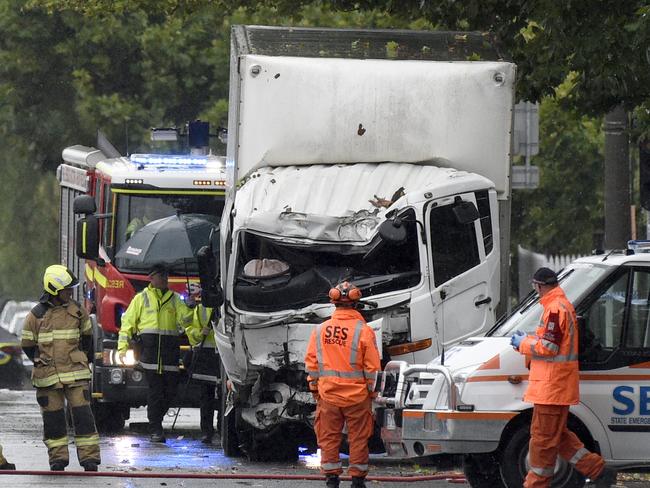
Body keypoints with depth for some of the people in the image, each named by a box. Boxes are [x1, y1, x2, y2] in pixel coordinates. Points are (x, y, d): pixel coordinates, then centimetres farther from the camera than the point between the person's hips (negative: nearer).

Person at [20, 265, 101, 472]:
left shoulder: (77, 312, 5)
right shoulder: (36, 315, -2)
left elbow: (86, 336, 20)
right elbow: (28, 345, 7)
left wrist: (84, 359, 15)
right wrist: (42, 363, 5)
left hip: (76, 375, 1)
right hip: (48, 377, -1)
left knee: (82, 414, -6)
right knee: (53, 417, 3)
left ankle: (89, 458, -6)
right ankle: (58, 458, 12)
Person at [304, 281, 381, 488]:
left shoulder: (320, 330, 0)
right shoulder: (363, 331, -9)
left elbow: (311, 362, 4)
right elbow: (372, 366, -8)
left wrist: (315, 388, 14)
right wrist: (371, 390, 5)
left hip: (328, 394, 2)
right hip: (357, 395, -2)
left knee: (329, 437, 10)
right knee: (358, 438, 7)